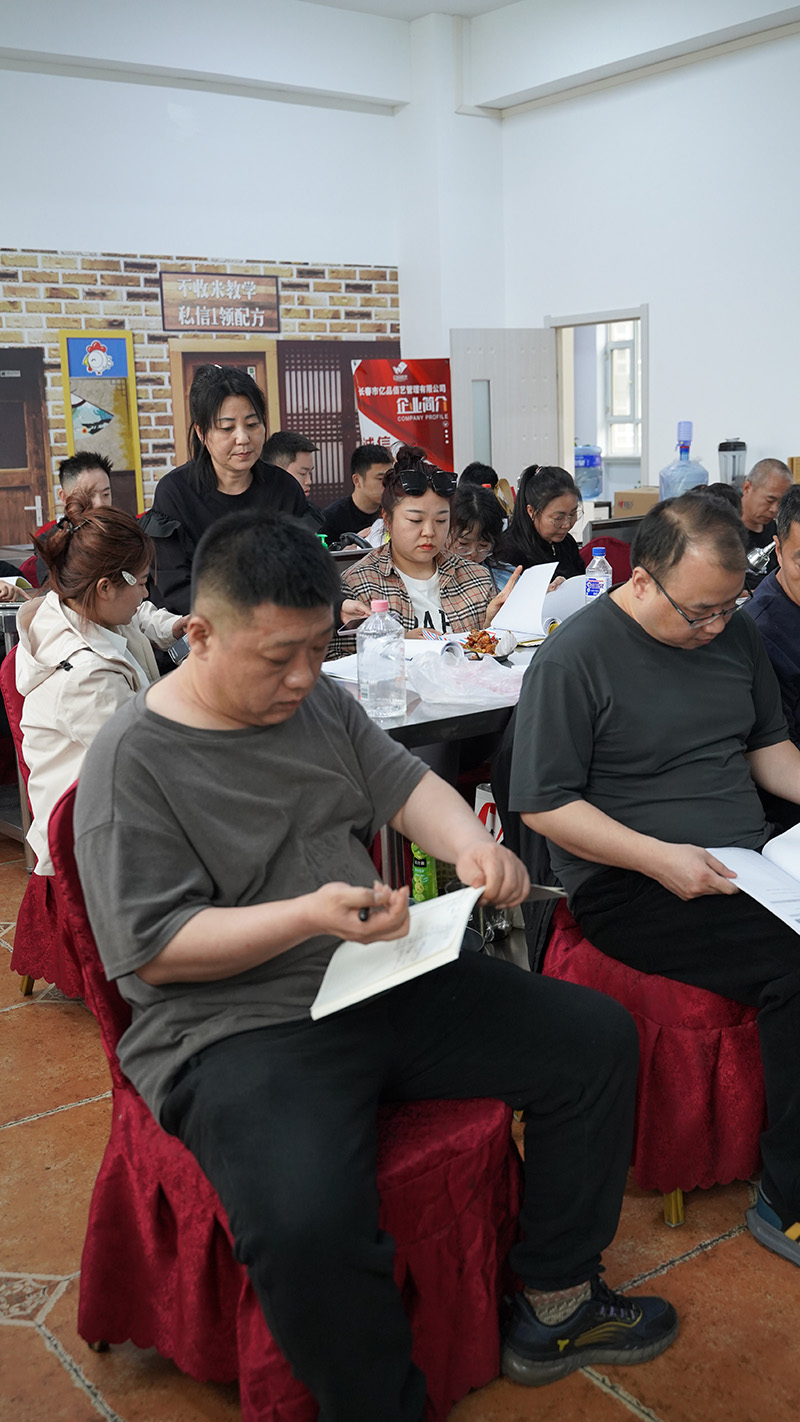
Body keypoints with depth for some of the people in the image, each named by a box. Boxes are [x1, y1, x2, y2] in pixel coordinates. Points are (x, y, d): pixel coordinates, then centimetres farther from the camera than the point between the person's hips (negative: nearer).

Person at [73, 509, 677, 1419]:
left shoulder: (318, 699, 9)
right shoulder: (132, 761, -12)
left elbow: (405, 784, 12)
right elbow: (153, 951, -14)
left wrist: (470, 842, -12)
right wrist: (309, 916, -27)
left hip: (389, 984, 7)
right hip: (237, 1028, -7)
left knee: (597, 1037, 2)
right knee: (310, 1224, -35)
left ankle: (556, 1306, 17)